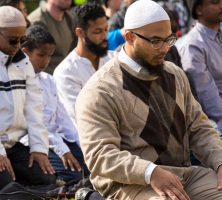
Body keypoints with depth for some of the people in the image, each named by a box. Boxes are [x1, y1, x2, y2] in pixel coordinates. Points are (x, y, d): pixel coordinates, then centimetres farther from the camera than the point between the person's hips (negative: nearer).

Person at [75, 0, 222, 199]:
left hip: (184, 173, 7)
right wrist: (151, 173, -29)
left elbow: (199, 128, 18)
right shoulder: (101, 91, -8)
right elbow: (99, 155, -16)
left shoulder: (175, 75, 15)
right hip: (131, 181, -6)